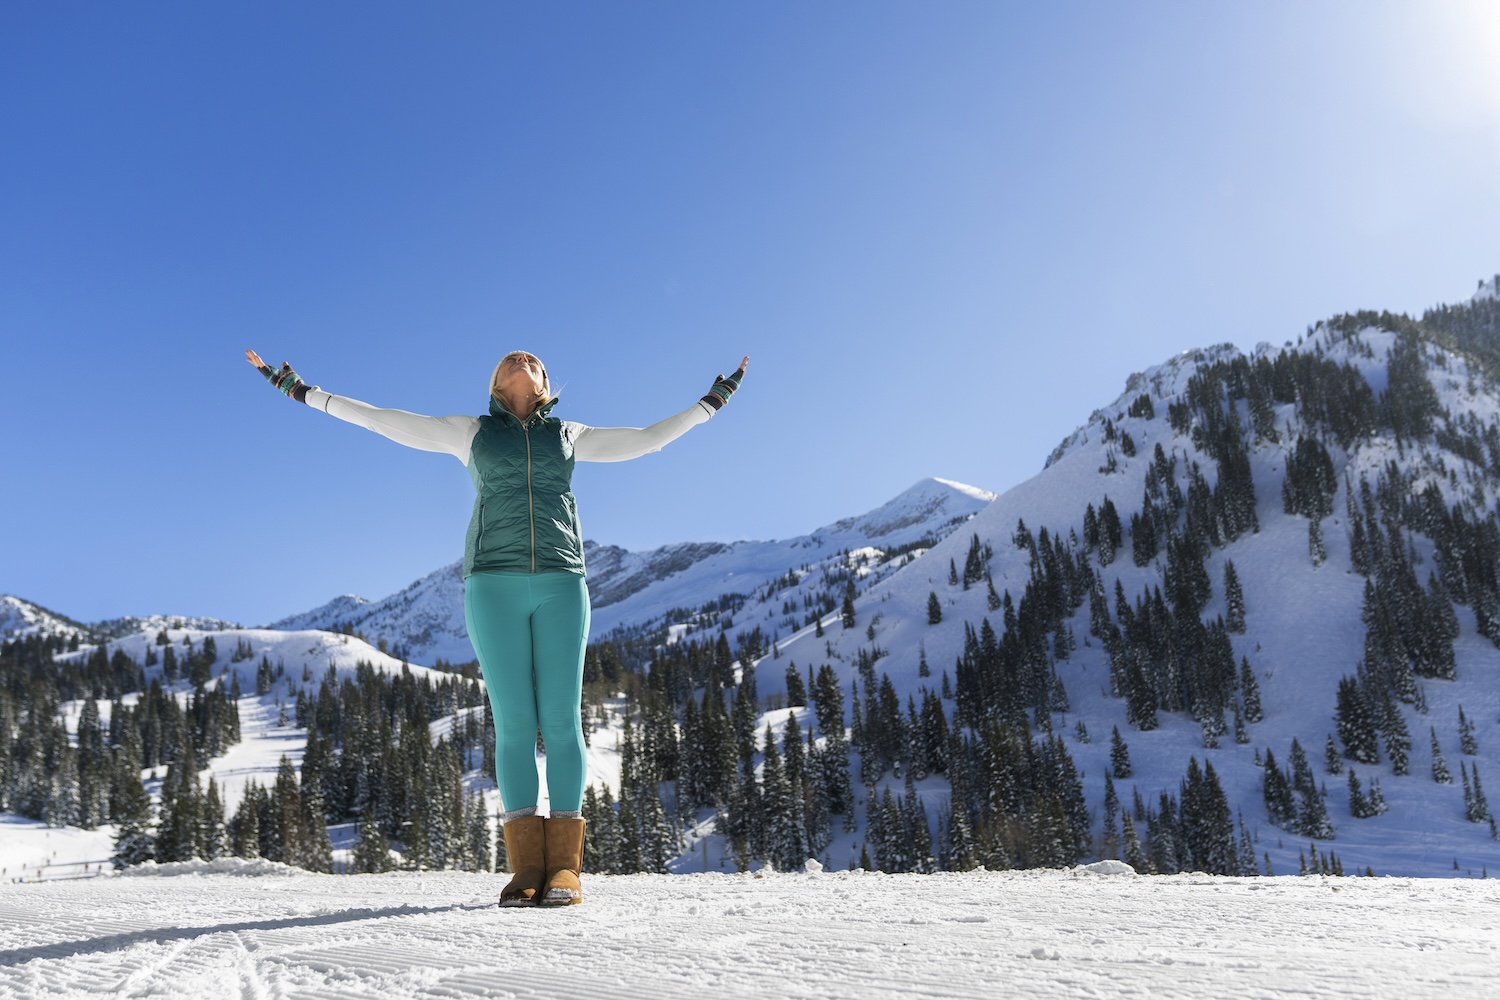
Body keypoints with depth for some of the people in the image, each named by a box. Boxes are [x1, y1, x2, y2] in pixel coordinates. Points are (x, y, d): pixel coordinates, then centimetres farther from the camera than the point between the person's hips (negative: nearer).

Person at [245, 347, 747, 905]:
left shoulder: (569, 436, 21)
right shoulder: (471, 432, 18)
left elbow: (648, 439, 28)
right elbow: (380, 420, 19)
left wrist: (710, 401, 31)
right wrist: (302, 392, 18)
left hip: (560, 584, 1)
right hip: (494, 584, -1)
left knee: (561, 720, -7)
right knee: (513, 722, -6)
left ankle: (564, 868, -5)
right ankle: (526, 868, -4)